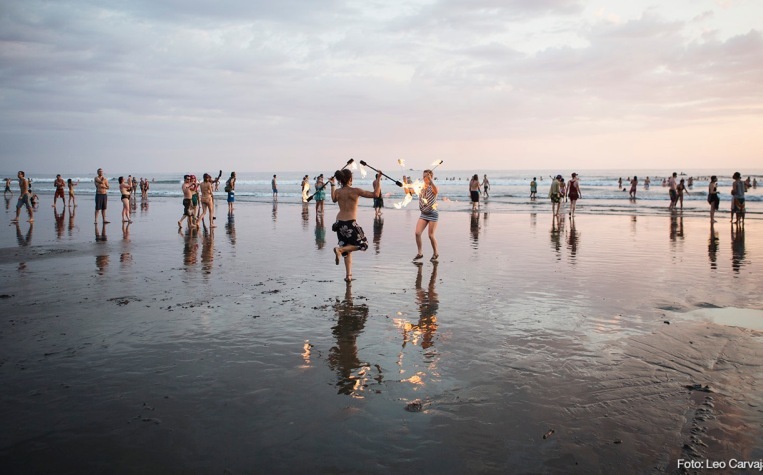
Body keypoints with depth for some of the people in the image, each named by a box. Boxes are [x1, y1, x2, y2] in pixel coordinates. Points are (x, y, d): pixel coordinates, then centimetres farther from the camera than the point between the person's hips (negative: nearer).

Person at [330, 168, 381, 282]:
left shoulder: (337, 191, 4)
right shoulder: (355, 191, -10)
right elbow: (375, 194, -9)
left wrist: (333, 185, 35)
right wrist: (378, 181, 4)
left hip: (339, 223, 6)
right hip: (350, 223, -6)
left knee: (347, 250, 17)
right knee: (363, 244, 10)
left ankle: (348, 275, 16)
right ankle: (340, 249, -10)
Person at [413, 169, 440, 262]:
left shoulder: (433, 188, -11)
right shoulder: (421, 188, 4)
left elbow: (436, 191, -37)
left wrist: (430, 180, -45)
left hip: (432, 214, -5)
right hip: (423, 214, 5)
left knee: (431, 235, 1)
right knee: (417, 233, -6)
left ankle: (436, 253, 21)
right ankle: (419, 253, 7)